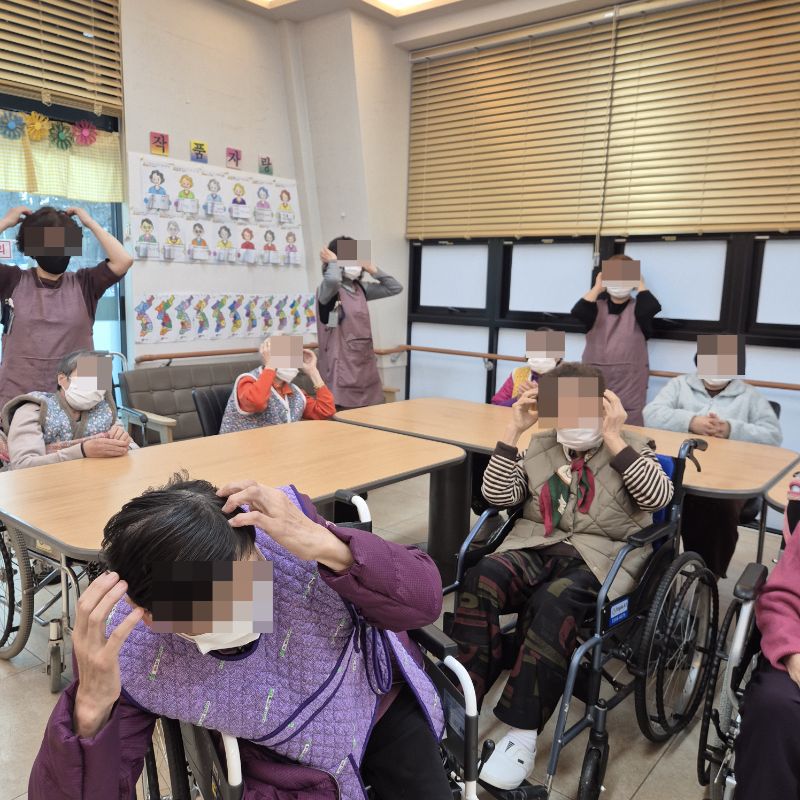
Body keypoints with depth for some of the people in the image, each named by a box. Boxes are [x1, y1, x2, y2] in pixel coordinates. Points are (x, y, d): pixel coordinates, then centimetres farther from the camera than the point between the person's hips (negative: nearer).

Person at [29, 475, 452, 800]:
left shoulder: (282, 529, -31)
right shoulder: (124, 652, -29)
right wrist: (90, 710, -46)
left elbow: (424, 600, -29)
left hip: (383, 702, 1)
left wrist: (330, 549, -47)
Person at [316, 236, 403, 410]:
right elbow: (332, 280, -34)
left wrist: (372, 269, 10)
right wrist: (332, 262, -14)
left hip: (365, 365, 7)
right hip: (342, 367, -7)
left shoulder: (360, 289, 12)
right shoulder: (328, 290, -9)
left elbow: (395, 288, 17)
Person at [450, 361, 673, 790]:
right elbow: (497, 496, 6)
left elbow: (659, 497, -10)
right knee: (479, 580, -29)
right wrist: (513, 430, 0)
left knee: (554, 601, -36)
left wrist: (613, 438, -14)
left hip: (600, 556, -3)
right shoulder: (539, 447, 16)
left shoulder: (630, 448, 9)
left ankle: (523, 732, -27)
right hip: (536, 546, 3)